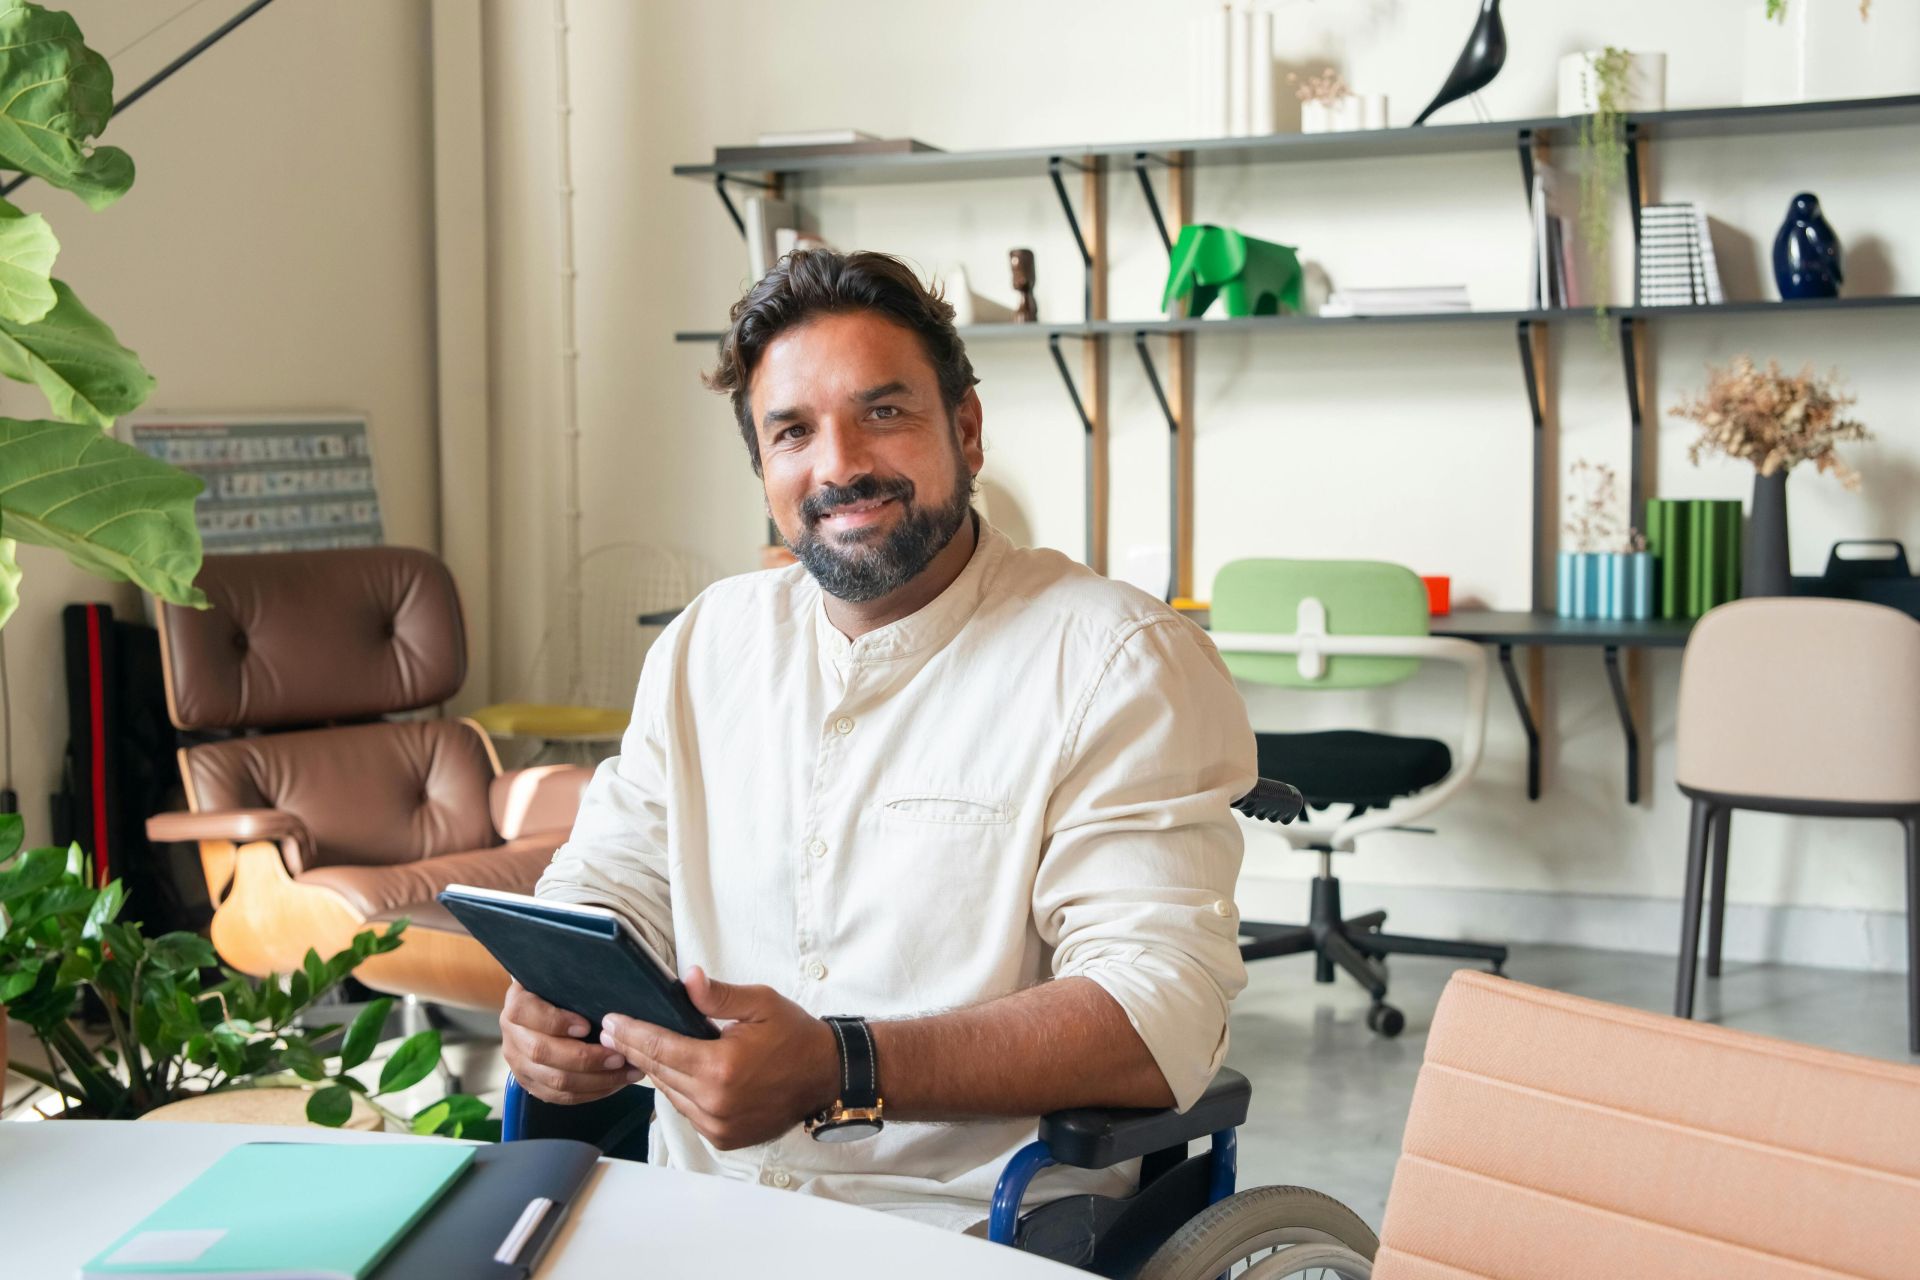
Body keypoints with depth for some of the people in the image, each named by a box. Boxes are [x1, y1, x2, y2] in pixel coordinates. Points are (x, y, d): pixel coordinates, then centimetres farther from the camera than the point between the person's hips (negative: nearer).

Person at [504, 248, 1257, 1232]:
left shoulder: (1121, 662, -8)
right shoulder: (709, 642, 13)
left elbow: (1162, 1011, -18)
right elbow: (613, 881, 16)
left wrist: (839, 1071, -29)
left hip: (963, 1225, -3)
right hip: (693, 1206, 4)